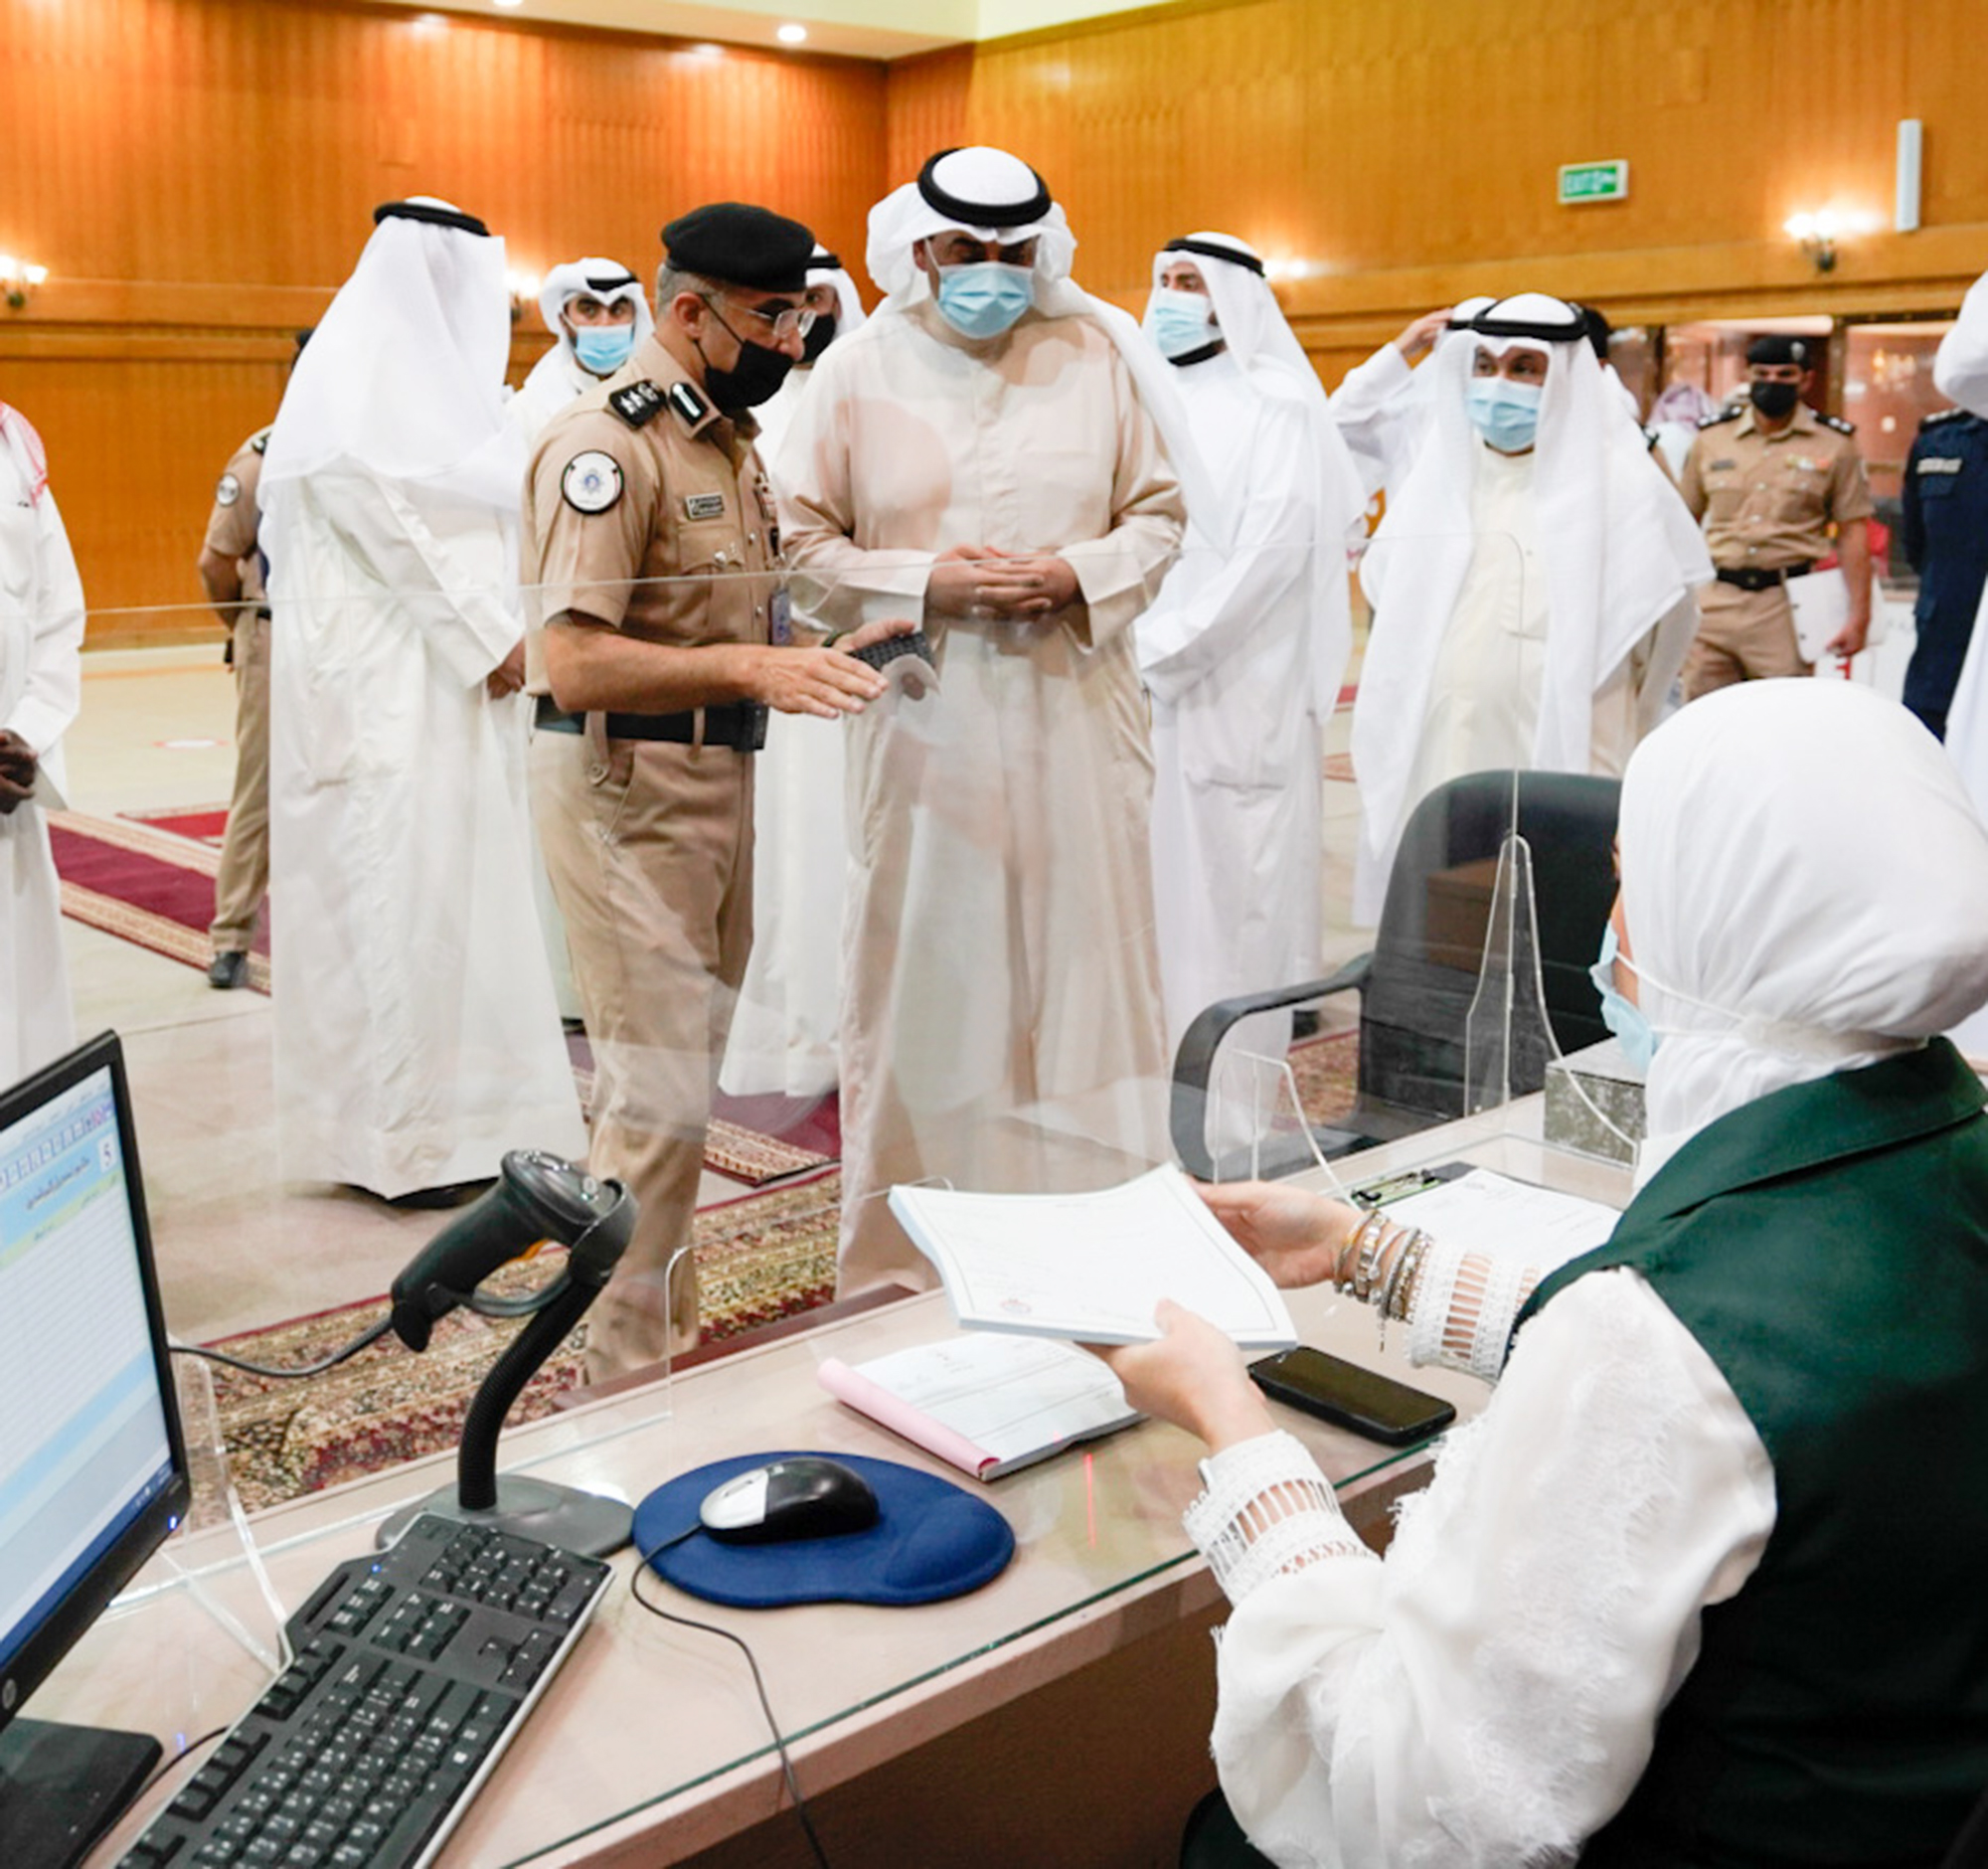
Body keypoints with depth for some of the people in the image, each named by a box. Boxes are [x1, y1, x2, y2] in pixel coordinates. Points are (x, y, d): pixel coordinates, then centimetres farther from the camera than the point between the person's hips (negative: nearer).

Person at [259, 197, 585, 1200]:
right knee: (398, 886, -6)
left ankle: (449, 1105, 16)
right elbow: (379, 513, -16)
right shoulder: (361, 367, -8)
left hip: (451, 669, 9)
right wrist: (490, 635, -15)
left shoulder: (429, 367, 18)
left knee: (457, 881, 9)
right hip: (387, 676, -9)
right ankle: (397, 1134, 1)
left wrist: (500, 632, 4)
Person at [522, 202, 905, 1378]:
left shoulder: (731, 435, 14)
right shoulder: (608, 445, -15)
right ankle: (632, 1378, 5)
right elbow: (576, 661, -23)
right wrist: (750, 667, -31)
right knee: (660, 1091, -8)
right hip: (627, 788, -9)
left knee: (688, 1073, 15)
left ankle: (670, 1339, 29)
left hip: (719, 780, 9)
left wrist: (815, 649, 5)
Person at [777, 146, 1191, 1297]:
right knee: (924, 975, 4)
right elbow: (805, 543, 3)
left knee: (1086, 965, 5)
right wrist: (925, 583, -12)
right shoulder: (860, 372, 4)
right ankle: (903, 1256, 16)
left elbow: (1161, 512, 10)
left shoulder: (1098, 357, 7)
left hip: (1074, 717, 1)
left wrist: (1083, 576, -10)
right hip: (927, 723, -1)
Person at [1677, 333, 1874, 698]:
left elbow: (1852, 532, 4)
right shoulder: (1712, 437, 11)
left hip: (1788, 603, -2)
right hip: (1713, 602, 2)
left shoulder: (1834, 444, 5)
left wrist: (1859, 616, -2)